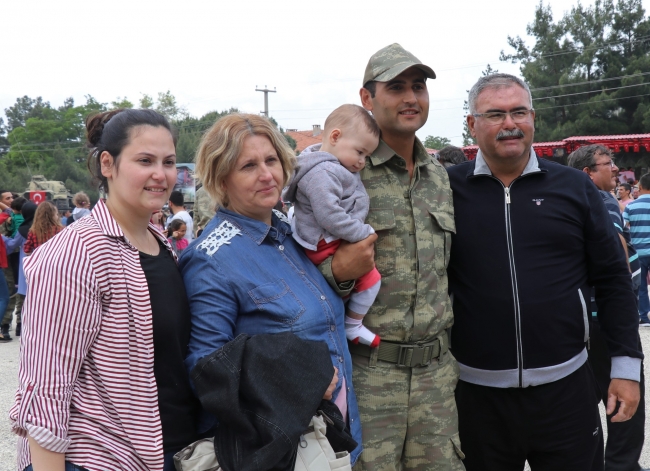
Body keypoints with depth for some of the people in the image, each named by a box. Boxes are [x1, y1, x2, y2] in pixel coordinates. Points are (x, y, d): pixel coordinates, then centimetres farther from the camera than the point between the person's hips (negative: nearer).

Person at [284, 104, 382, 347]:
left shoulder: (334, 166, 11)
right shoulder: (322, 174, -23)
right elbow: (329, 216, -30)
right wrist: (363, 233, -22)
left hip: (338, 241, 11)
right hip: (327, 245, -11)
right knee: (370, 278, -8)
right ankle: (352, 327, 6)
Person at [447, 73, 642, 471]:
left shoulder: (575, 187, 0)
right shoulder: (448, 189, -3)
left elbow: (613, 279, 4)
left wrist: (627, 364, 2)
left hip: (566, 386, 1)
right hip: (477, 390, 0)